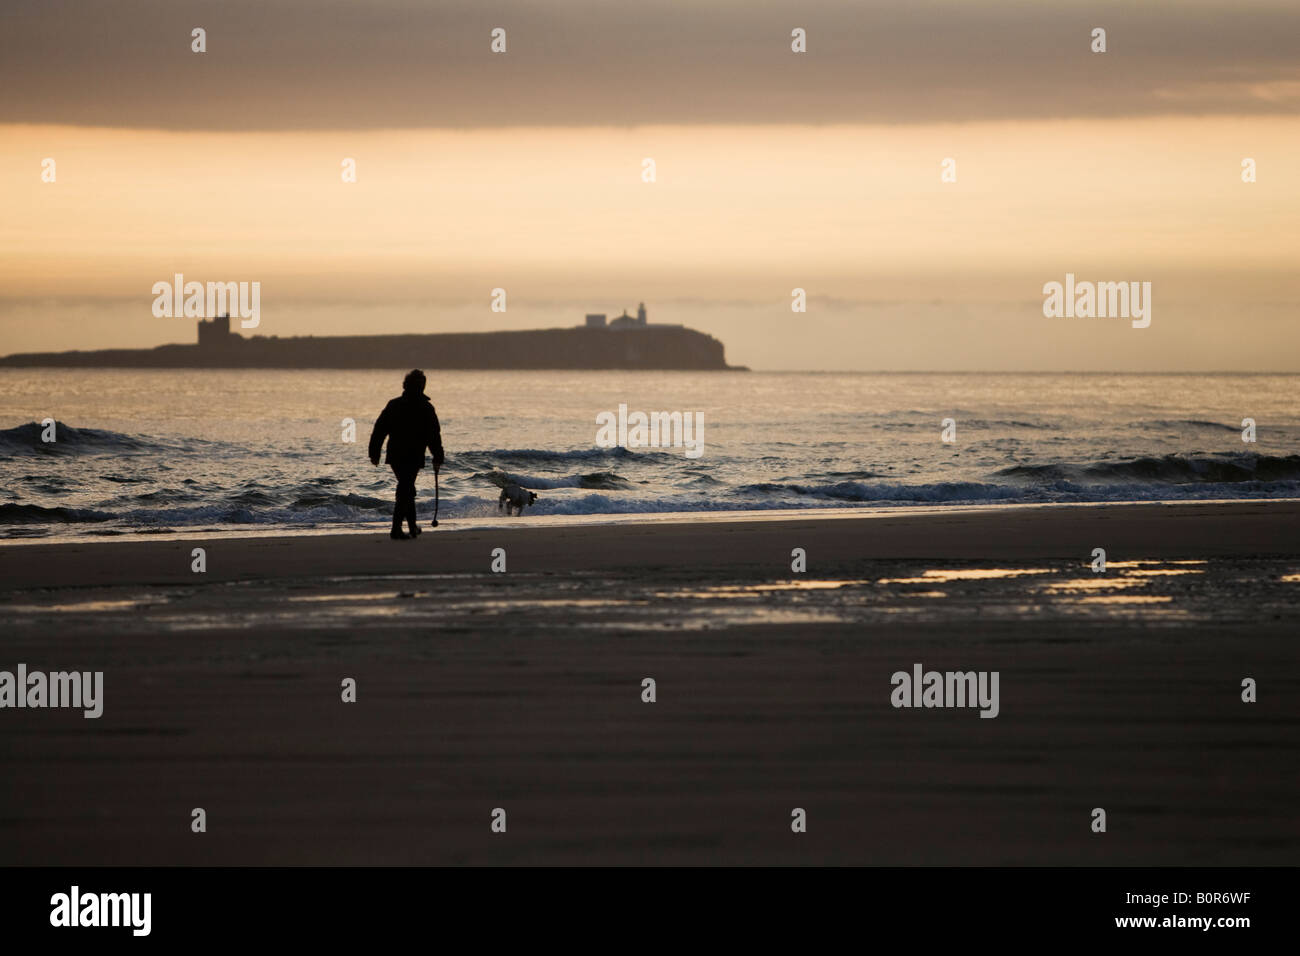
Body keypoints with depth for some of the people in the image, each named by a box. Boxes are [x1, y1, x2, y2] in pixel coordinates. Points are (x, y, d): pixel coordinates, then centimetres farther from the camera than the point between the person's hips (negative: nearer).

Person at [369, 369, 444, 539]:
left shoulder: (393, 405, 5)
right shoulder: (426, 408, -7)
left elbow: (379, 430, 5)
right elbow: (434, 435, -6)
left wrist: (374, 453, 11)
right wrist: (437, 458, 2)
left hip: (395, 456, 5)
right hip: (414, 458, -5)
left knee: (407, 489, 20)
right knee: (404, 492, -4)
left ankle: (413, 527, 29)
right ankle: (396, 530, -11)